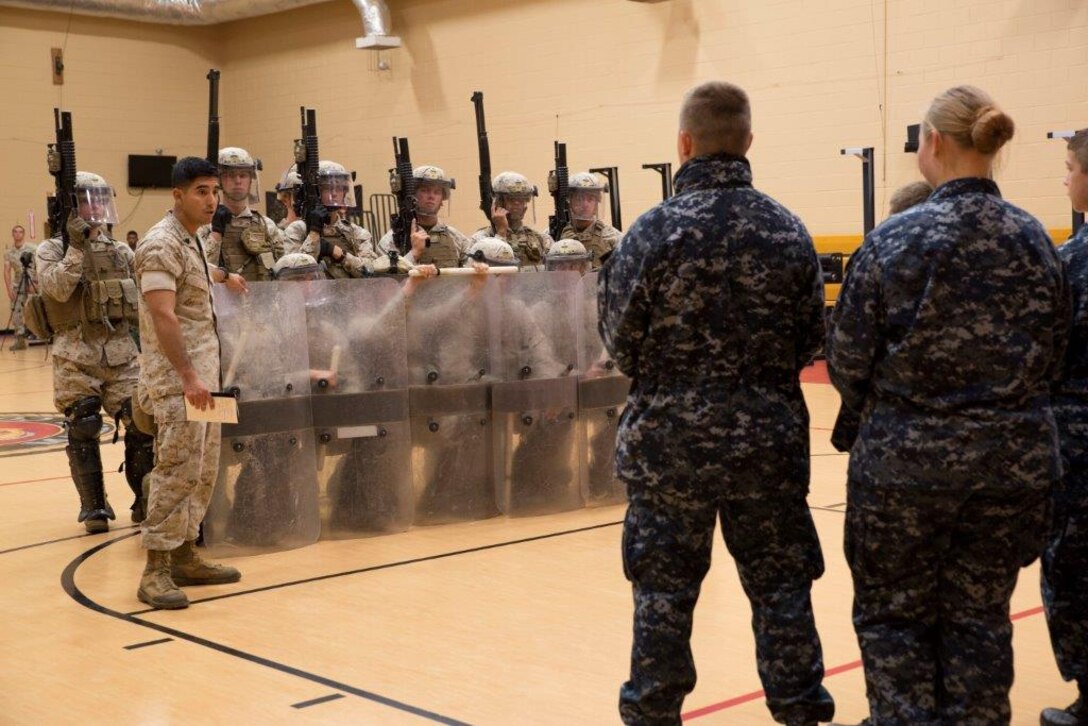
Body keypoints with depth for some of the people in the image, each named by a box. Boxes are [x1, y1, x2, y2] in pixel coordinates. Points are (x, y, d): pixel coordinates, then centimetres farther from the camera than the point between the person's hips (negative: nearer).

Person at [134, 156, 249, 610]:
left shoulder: (190, 240, 14)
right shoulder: (162, 245, -15)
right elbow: (163, 317, -24)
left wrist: (222, 277, 55)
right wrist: (189, 378, -29)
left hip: (202, 373, 10)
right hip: (177, 379, -10)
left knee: (203, 471, 12)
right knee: (178, 470, -12)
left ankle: (184, 556, 20)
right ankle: (155, 571, -7)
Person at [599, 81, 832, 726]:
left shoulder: (656, 230, -12)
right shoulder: (788, 230, -3)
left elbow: (620, 338, -7)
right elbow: (812, 338, 1)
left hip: (671, 436, -2)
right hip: (769, 436, 2)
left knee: (664, 587, 10)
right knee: (780, 583, 13)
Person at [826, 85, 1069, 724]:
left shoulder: (896, 239, -12)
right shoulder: (1034, 239, 0)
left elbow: (849, 359, -8)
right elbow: (1052, 353, 6)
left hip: (907, 458, -3)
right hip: (1015, 457, 4)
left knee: (893, 613, 13)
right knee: (981, 613, 15)